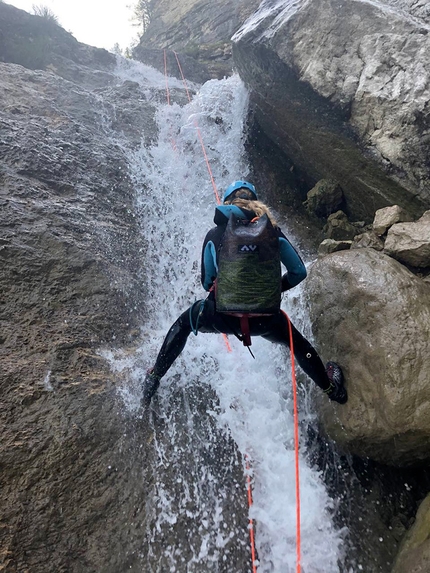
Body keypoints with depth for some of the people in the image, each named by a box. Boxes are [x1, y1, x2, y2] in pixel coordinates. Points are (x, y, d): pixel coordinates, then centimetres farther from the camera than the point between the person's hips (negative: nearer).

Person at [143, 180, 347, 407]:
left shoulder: (214, 234, 4)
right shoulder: (272, 232, 5)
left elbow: (207, 282, 9)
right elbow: (299, 271, 9)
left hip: (223, 315, 0)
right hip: (265, 318, 1)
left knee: (183, 323, 31)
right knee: (297, 343, 32)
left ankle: (154, 378, 37)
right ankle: (332, 388, 49)